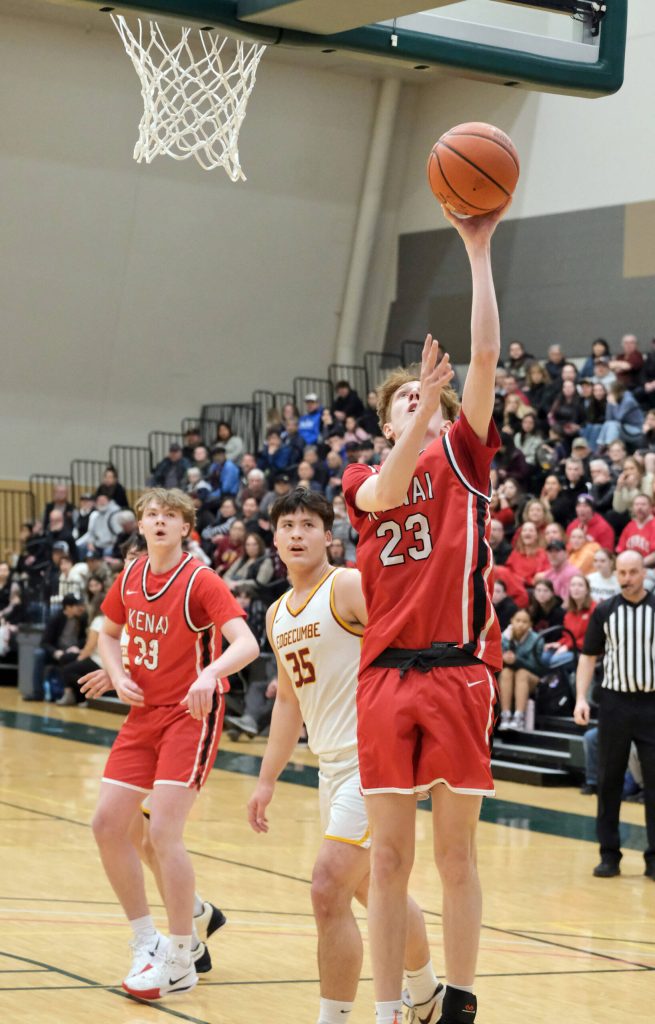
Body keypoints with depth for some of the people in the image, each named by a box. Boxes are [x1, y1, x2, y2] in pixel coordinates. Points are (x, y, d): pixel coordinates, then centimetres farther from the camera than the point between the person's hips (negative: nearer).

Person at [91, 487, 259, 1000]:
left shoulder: (200, 580, -14)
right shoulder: (130, 578, 5)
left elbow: (246, 644, -24)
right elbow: (108, 633, 22)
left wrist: (209, 674, -43)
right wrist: (118, 675, 2)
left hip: (191, 714, -7)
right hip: (144, 713, 7)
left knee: (163, 832, -15)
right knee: (108, 824, 1)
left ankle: (181, 961, -2)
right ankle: (147, 942, 17)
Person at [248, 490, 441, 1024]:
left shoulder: (349, 587, -11)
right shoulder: (278, 615, 14)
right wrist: (267, 780, 21)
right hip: (332, 765, 9)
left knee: (329, 890, -16)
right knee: (374, 890, 20)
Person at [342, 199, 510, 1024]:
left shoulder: (461, 456, 10)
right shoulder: (363, 481, 15)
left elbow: (486, 355, -1)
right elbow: (386, 493, -10)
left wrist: (478, 251, -5)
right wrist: (425, 400, -23)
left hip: (457, 671, -2)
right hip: (385, 674, 2)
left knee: (455, 853, 1)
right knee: (388, 856, 3)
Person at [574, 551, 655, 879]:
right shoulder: (604, 611, 4)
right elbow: (588, 656, 8)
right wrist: (581, 698, -3)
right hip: (615, 702, 1)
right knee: (609, 781, 4)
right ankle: (609, 854, 13)